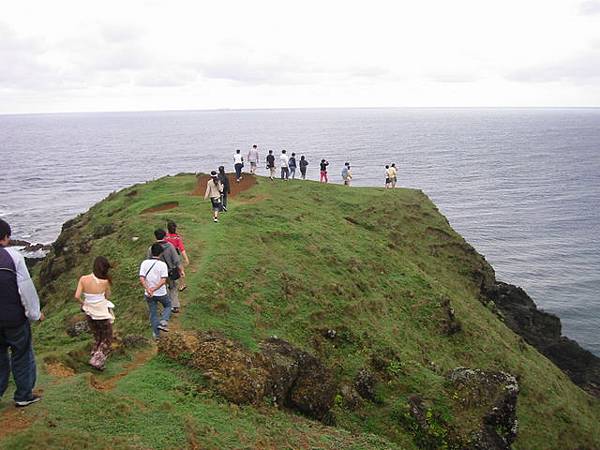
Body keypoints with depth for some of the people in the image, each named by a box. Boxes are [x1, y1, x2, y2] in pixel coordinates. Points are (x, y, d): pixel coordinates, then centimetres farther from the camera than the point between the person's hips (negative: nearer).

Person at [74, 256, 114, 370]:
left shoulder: (83, 279, -10)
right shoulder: (105, 281, -18)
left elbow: (77, 296, -10)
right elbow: (107, 296, -1)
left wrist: (83, 303, 8)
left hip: (89, 313, 4)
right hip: (103, 314, -4)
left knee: (97, 338, 26)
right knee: (107, 340, 15)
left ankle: (94, 358, 31)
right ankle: (97, 361, 6)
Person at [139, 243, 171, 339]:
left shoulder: (144, 263, -6)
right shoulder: (162, 264, -15)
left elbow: (141, 279, -15)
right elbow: (163, 280, -24)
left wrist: (148, 289, -21)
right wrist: (154, 288, -24)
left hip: (148, 294, 3)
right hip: (161, 293, -3)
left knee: (153, 313, 16)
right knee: (167, 305, 25)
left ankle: (156, 334, 23)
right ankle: (163, 322, 4)